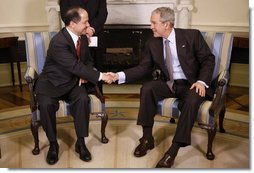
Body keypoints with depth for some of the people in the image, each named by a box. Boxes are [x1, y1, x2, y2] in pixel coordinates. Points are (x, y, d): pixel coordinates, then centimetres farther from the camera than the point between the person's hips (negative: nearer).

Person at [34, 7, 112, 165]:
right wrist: (100, 76, -27)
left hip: (73, 81, 5)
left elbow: (88, 60, 15)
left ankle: (80, 142, -13)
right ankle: (53, 144, -8)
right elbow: (75, 66, -29)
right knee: (46, 104, -32)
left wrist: (85, 75, -6)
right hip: (52, 82, -4)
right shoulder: (58, 42, -24)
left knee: (83, 99, -27)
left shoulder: (83, 38, 1)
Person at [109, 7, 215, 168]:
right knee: (147, 88, -25)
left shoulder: (192, 35, -7)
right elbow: (144, 68, 3)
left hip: (191, 84, -3)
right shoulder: (153, 43, 2)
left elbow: (208, 59, -4)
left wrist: (202, 81, -20)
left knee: (192, 100, -35)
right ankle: (147, 138, -12)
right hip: (168, 83, 3)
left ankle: (174, 149, -27)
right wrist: (120, 75, -10)